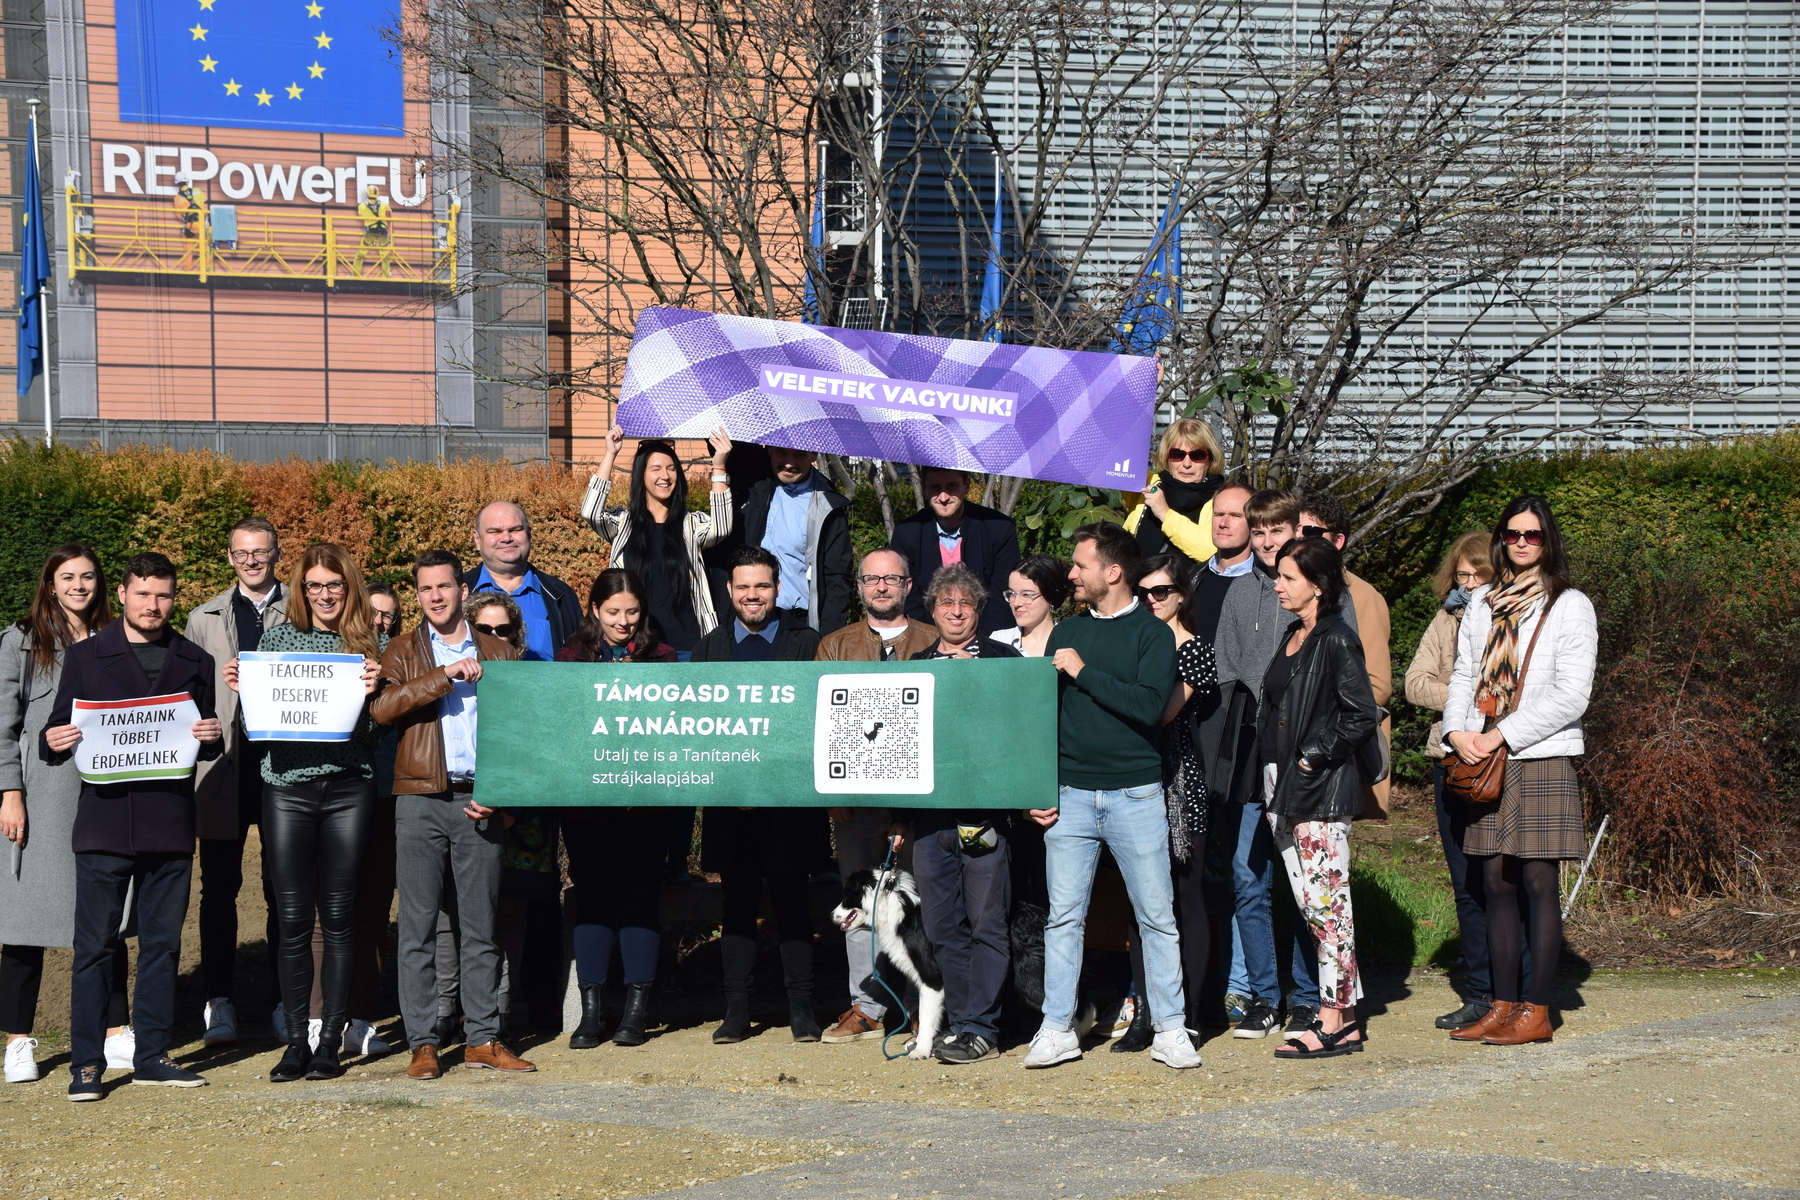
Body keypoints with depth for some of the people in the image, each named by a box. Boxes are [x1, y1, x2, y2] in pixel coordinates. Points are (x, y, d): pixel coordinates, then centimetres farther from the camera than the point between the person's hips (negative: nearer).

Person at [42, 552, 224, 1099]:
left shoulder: (195, 662, 14)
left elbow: (206, 744, 18)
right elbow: (57, 735, 7)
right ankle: (86, 1063, 3)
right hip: (105, 822, -3)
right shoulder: (85, 656, 7)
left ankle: (152, 1054, 16)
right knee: (95, 945, -2)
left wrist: (212, 738, -5)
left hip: (171, 823, 3)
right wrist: (54, 743, -15)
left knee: (162, 943, 7)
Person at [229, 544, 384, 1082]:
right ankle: (296, 1041, 9)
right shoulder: (278, 639, 11)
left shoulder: (372, 644, 7)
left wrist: (374, 691, -14)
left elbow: (383, 726, 5)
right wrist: (242, 690, -5)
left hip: (348, 789, -1)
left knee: (338, 916, 2)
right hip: (287, 787, 1)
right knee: (293, 918, 1)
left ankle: (331, 1041, 9)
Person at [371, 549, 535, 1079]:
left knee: (482, 925, 4)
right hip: (420, 799, -1)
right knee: (418, 926, 0)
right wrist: (445, 675, -17)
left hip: (479, 801, 1)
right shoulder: (404, 652, 9)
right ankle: (422, 1043, 4)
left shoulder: (499, 653, 13)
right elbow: (382, 708, -10)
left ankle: (484, 1039, 10)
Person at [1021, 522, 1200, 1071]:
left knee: (1156, 915, 1)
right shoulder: (1065, 633, 11)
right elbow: (1044, 714, 13)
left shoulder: (1153, 633, -1)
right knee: (1063, 916, 3)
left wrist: (1084, 672, -13)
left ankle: (1169, 1029, 9)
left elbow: (1150, 705, -16)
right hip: (1070, 794, 3)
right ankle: (1057, 1030, 10)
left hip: (1136, 794, -3)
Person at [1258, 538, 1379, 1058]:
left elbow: (1363, 714, -16)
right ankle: (1343, 1009, 16)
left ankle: (1335, 1023, -2)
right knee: (1309, 902, 9)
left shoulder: (1337, 640, -11)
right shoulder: (1292, 636, 15)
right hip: (1282, 783, 9)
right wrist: (1274, 776, 14)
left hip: (1321, 788, -9)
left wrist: (1317, 756, -14)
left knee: (1325, 901, -6)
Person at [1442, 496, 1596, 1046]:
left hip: (1541, 760, -5)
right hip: (1483, 764, 5)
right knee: (1496, 882, 6)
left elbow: (1571, 696, -8)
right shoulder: (1481, 603, 14)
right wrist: (1458, 731, -3)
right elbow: (1463, 674, 16)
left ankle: (1537, 1011, -1)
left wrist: (1500, 735, -13)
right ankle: (1503, 1006, 11)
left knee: (1538, 882, -5)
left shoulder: (1570, 607, -2)